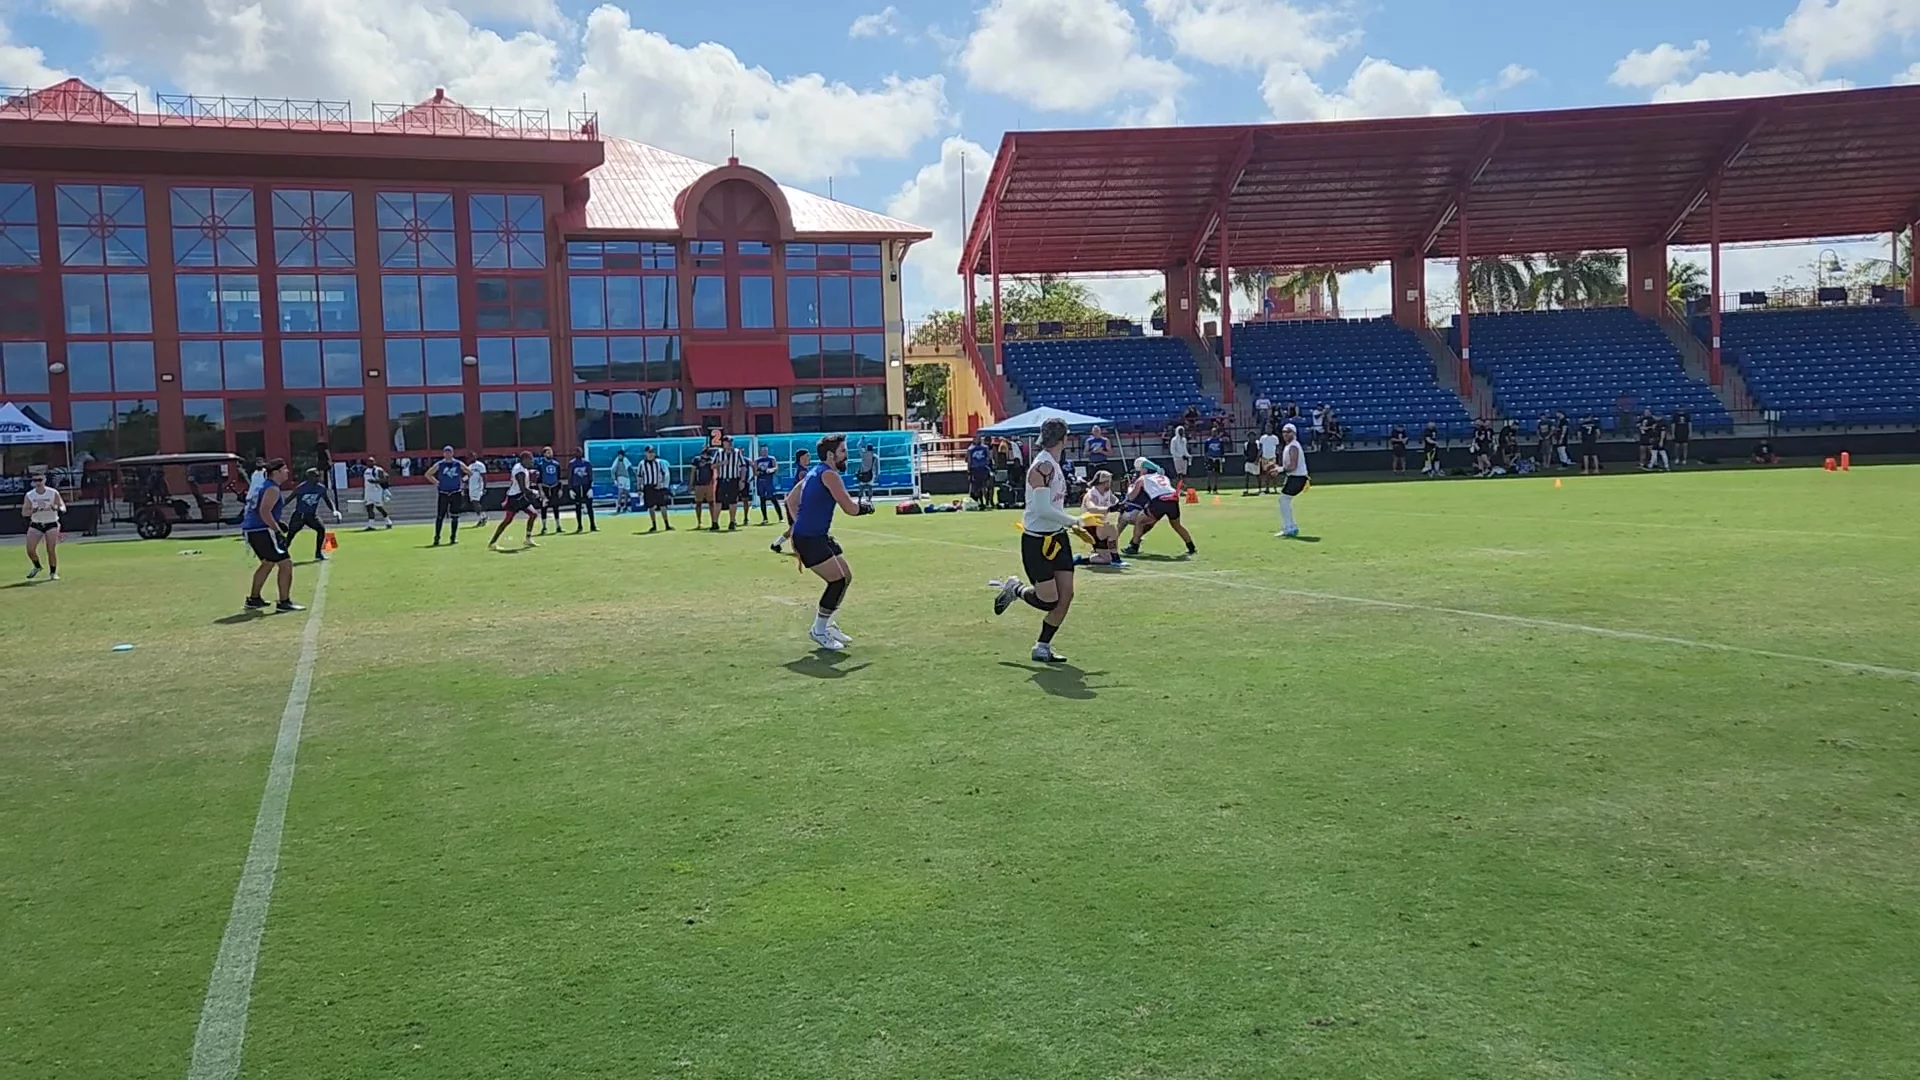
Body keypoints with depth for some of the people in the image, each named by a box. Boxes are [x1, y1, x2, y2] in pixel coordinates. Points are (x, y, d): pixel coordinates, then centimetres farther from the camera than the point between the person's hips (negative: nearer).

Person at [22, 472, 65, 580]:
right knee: (30, 550, -7)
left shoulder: (53, 493, -7)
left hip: (51, 524, -2)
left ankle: (53, 573, 7)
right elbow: (24, 512, -2)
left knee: (51, 550, -10)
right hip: (35, 525, 2)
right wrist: (34, 510, -23)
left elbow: (62, 506, -6)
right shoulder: (29, 495, -2)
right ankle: (37, 567, 22)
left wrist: (57, 508, -29)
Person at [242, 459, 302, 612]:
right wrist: (278, 531, -22)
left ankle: (253, 599, 33)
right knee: (286, 563, -7)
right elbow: (264, 512, -23)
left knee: (268, 563, 27)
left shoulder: (262, 486, 19)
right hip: (262, 531, -11)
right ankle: (284, 603, -9)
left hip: (250, 530, 11)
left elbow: (255, 510, 24)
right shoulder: (272, 489, -11)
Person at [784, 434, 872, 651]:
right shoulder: (829, 474, -15)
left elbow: (790, 498, 23)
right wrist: (866, 507, 2)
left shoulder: (815, 472, 15)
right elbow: (850, 508, -18)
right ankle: (819, 631, 1)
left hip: (819, 536, 10)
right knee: (838, 580, -12)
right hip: (808, 539, -10)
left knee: (845, 576, 13)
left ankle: (828, 624, 24)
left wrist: (796, 525, 23)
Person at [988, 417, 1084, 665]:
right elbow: (1043, 509, -25)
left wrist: (1068, 522, 9)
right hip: (1037, 540, -9)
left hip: (1057, 536, 9)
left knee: (1065, 596, 4)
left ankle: (1042, 647, 15)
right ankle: (1014, 589, 23)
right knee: (1049, 600, -5)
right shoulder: (1042, 466, -19)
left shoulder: (1054, 465, 10)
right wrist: (1072, 520, -15)